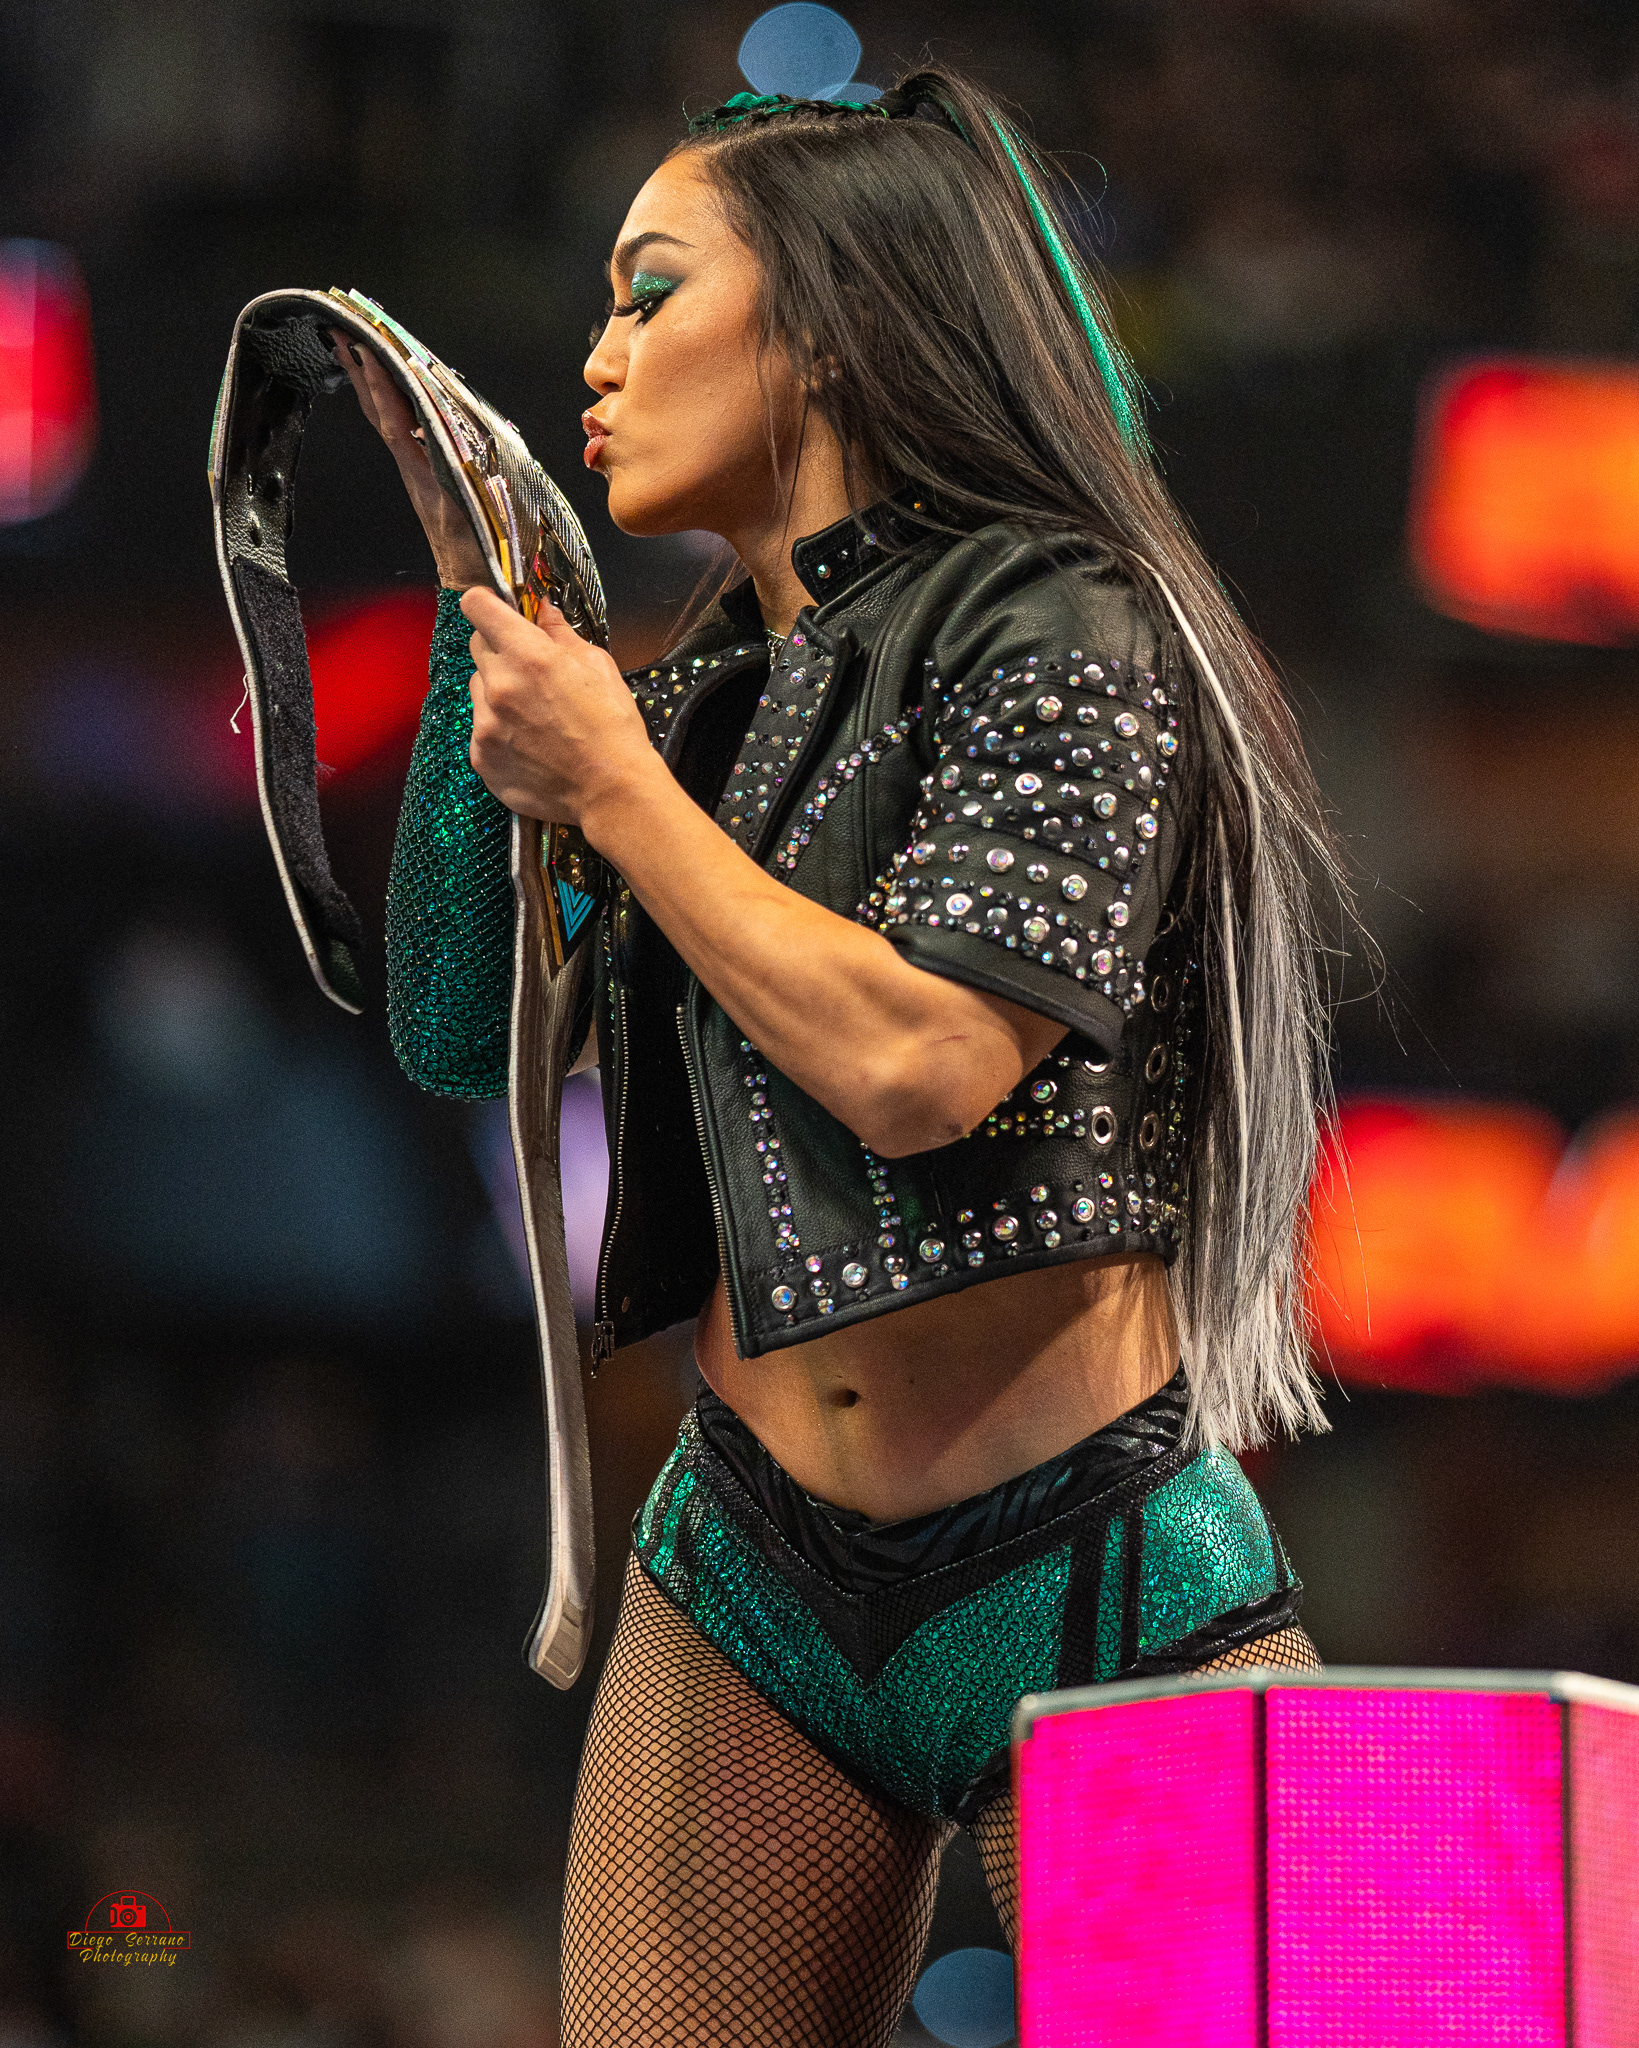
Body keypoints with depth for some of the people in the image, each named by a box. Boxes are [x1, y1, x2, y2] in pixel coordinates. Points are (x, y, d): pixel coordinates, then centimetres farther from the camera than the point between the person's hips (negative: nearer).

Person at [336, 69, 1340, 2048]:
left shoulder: (1064, 635, -9)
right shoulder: (707, 697, 13)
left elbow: (915, 1062, -21)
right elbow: (455, 1030, 13)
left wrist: (611, 780, -10)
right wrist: (476, 616, 9)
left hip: (1090, 1584, -6)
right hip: (757, 1583, 6)